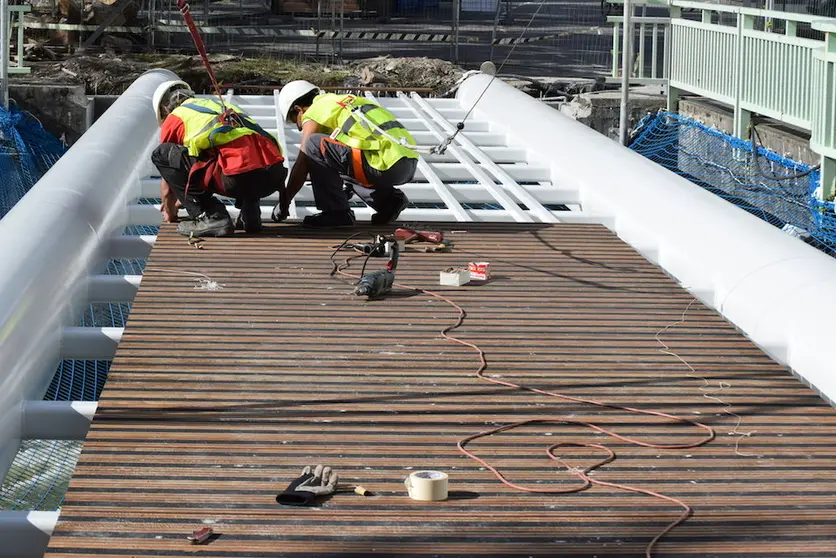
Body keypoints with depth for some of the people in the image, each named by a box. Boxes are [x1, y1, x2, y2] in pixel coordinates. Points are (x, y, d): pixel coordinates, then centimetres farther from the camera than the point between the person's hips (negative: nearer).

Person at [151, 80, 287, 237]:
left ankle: (211, 217, 1)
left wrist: (170, 213, 45)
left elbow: (166, 185, 26)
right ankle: (250, 212, 18)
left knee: (162, 153, 7)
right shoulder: (218, 105, 36)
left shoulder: (174, 119, 17)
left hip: (240, 179, -7)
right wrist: (182, 199, 60)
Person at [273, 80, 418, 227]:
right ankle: (388, 200, 15)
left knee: (315, 145, -6)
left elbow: (301, 166, 4)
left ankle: (335, 212, -1)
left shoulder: (313, 113, 4)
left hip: (389, 166, -9)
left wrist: (283, 203, 15)